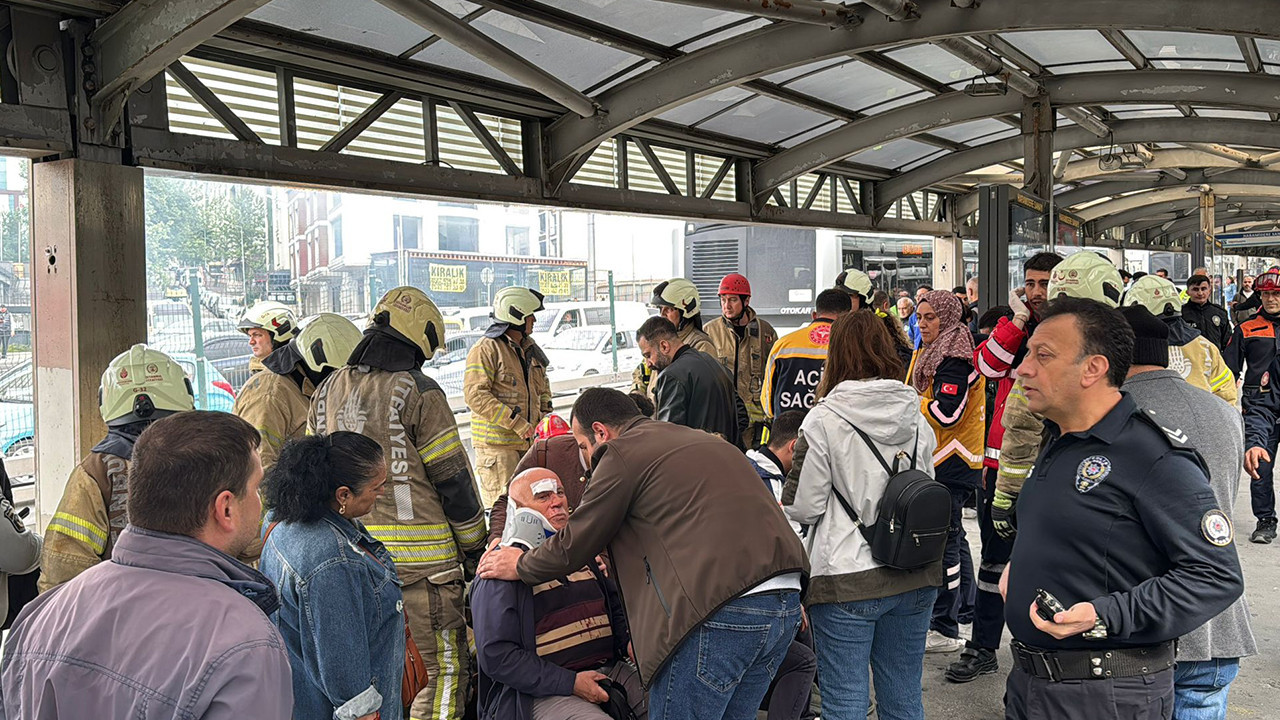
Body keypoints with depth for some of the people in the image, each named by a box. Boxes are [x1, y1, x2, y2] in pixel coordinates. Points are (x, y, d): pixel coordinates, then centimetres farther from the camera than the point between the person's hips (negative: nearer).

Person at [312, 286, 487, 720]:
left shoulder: (328, 391, 9)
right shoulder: (417, 392, -10)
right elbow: (452, 477, -7)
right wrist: (474, 547, 4)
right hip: (420, 556, -6)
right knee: (447, 670, 3)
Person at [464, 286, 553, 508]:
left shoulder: (530, 350, 17)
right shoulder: (485, 350, -10)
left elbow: (542, 388, 31)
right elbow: (475, 395, -19)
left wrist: (545, 417, 13)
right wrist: (516, 423, -21)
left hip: (528, 441, 8)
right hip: (496, 443, -8)